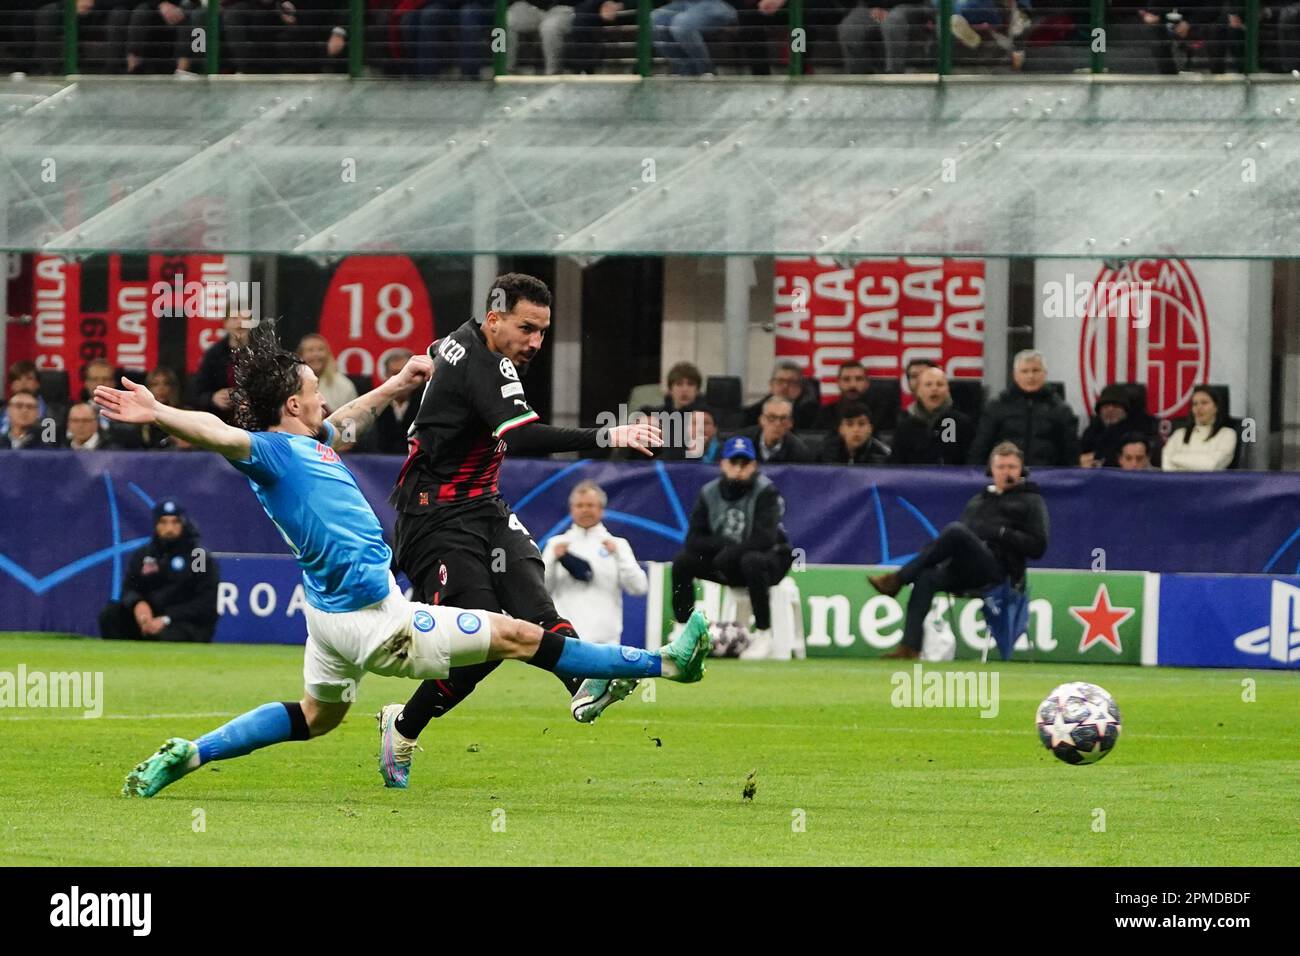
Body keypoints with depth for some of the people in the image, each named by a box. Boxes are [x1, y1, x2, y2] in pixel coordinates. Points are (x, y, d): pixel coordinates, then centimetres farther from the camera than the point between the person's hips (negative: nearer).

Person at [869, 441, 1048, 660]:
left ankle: (898, 579, -27)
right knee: (926, 578, -28)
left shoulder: (1030, 501, 15)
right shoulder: (977, 501, 32)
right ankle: (910, 647, -38)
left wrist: (1002, 534, -8)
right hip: (960, 571, 5)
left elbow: (1038, 546, 3)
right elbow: (960, 538, 29)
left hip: (998, 566, -5)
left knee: (956, 530, -31)